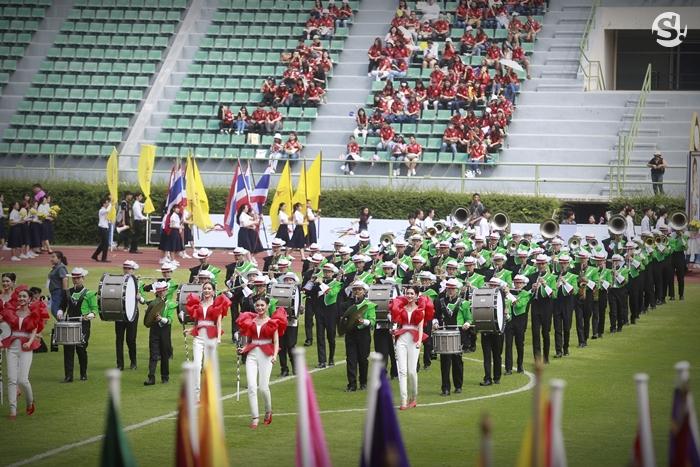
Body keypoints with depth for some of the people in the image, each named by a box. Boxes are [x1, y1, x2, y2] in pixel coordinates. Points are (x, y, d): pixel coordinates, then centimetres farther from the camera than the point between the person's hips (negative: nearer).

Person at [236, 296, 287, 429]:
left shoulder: (272, 322, 1)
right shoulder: (251, 321, 11)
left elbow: (276, 341, -1)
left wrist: (275, 355, -17)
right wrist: (244, 348, -1)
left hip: (266, 355, -3)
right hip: (252, 354, 3)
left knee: (264, 387, -5)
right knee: (251, 387, -9)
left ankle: (268, 412, 23)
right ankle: (255, 418, -5)